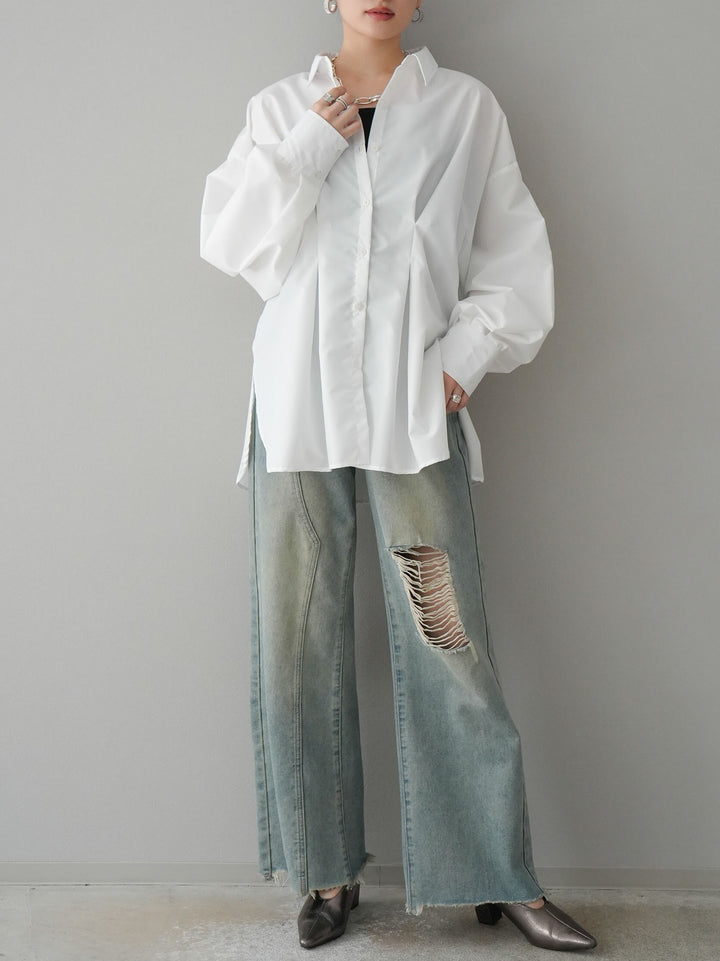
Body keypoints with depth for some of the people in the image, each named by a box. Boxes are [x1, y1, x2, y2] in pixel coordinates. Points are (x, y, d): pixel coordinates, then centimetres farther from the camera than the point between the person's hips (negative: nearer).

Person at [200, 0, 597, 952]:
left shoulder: (465, 106, 12)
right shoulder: (281, 107, 15)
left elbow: (516, 255, 10)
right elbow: (228, 241, 6)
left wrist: (465, 356, -2)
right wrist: (309, 144, -2)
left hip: (415, 406, -1)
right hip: (298, 400, 2)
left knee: (449, 641, -4)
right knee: (300, 641, 1)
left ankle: (502, 878, 9)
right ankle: (330, 871, 15)